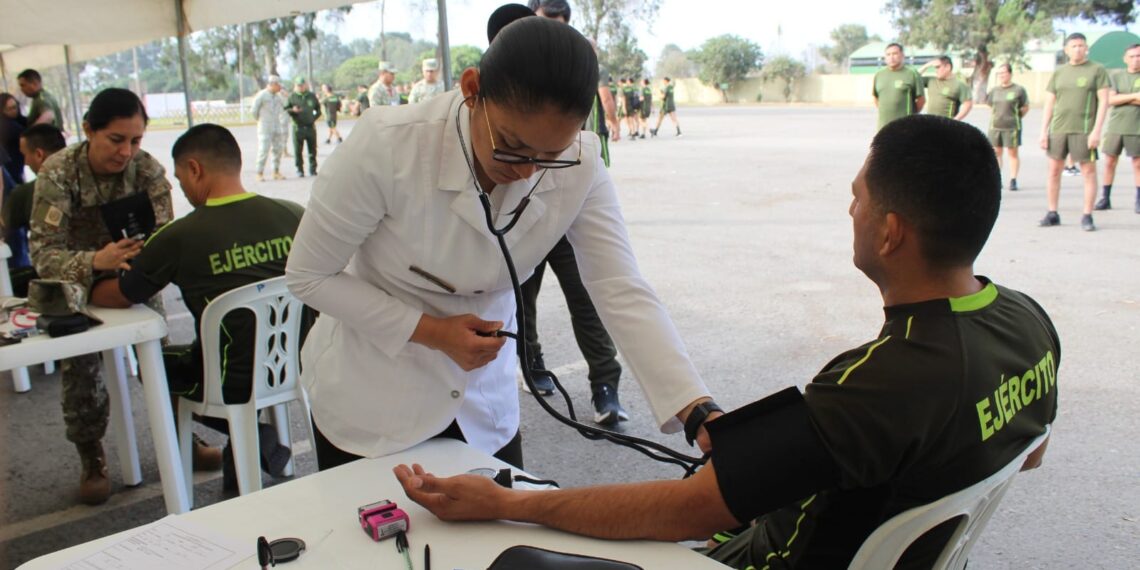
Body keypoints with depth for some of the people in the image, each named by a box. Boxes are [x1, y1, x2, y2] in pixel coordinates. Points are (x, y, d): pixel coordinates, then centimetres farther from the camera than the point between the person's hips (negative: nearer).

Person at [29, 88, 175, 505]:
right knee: (80, 367, -9)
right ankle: (92, 462, 14)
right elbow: (44, 253, -29)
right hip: (78, 282, -2)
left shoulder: (148, 169, -19)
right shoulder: (58, 173, -25)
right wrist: (96, 261, -49)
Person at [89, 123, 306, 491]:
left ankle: (252, 438, 11)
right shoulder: (294, 215, -7)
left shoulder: (179, 237, -15)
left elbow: (119, 298, 1)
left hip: (234, 383, -5)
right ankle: (256, 438, 24)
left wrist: (87, 290, 26)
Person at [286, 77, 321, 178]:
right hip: (298, 127, -2)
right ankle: (299, 170, 8)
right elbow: (285, 109, 4)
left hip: (310, 127, 2)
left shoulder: (311, 96, 9)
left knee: (312, 150, 7)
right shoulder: (292, 97, 2)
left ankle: (313, 169, 17)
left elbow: (318, 108, 20)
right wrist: (292, 110, -16)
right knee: (298, 151, -1)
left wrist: (315, 118, 6)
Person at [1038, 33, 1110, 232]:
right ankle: (1052, 213, 15)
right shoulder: (1058, 73, 12)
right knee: (1053, 170, 6)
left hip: (1083, 130, -4)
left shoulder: (1097, 70, 2)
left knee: (1089, 171, -2)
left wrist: (1096, 130, -12)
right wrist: (1044, 131, 4)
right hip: (1058, 128, 4)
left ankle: (1087, 216, 2)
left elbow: (1103, 101, -4)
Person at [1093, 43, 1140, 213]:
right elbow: (1110, 99, -5)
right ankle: (1105, 198, 11)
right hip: (1115, 127, 1)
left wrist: (1122, 99, -10)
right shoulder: (1116, 76, 7)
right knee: (1109, 161, 4)